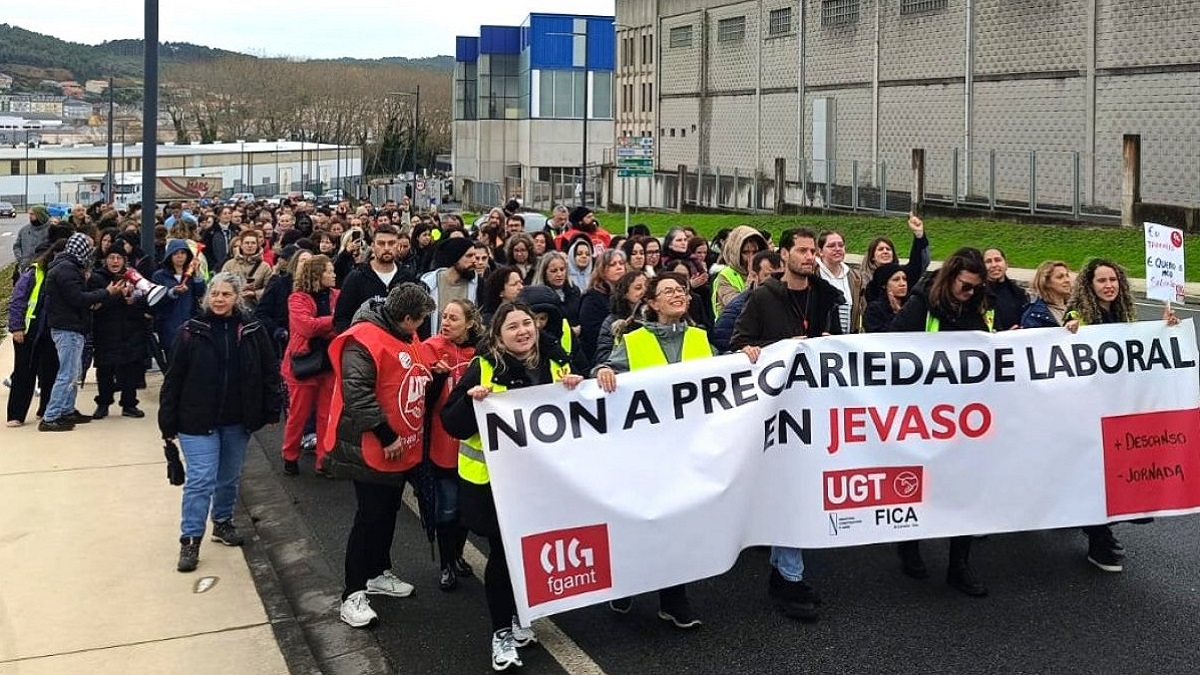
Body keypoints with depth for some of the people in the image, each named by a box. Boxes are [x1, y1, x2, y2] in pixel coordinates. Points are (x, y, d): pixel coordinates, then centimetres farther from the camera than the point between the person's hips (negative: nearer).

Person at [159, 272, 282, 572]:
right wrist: (168, 424, -6)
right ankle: (190, 540, 3)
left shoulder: (252, 330, -3)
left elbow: (269, 372, 4)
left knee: (230, 477, 16)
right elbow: (173, 379, -5)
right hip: (198, 421, -3)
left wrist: (272, 411, 0)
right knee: (201, 479, -7)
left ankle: (223, 523, 37)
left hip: (237, 421, 3)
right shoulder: (191, 331, -8)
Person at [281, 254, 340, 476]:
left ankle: (324, 460, 16)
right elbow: (307, 326, -21)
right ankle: (290, 457, 24)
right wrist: (335, 320, -17)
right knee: (298, 414, 7)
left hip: (331, 364, 4)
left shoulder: (336, 296, 7)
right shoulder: (298, 299, -7)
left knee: (328, 415, 6)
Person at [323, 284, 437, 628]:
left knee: (388, 511, 19)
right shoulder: (364, 340, -22)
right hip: (372, 449, -9)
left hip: (402, 449, 9)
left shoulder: (406, 338, 8)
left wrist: (432, 375, 6)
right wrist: (386, 436, -25)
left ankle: (379, 573, 35)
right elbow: (356, 393, -29)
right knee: (369, 516, -4)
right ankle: (353, 594, 5)